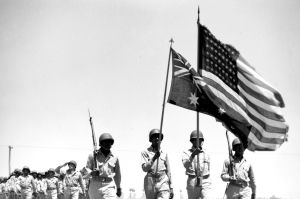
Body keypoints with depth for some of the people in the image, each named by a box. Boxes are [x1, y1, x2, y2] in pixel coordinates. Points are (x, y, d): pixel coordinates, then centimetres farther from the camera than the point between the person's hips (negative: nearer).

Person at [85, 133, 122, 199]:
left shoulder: (114, 158, 9)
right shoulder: (93, 156, 2)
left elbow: (117, 174, 19)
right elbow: (86, 169, 1)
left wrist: (118, 187, 26)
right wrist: (91, 173, -22)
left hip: (109, 187, 0)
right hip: (95, 186, 0)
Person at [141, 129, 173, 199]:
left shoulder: (164, 154, 12)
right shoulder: (145, 152, 4)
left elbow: (168, 171, 14)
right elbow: (144, 168, -9)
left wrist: (171, 188, 11)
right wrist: (154, 158, -22)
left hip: (163, 182, 1)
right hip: (150, 182, -1)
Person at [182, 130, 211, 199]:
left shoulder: (206, 154, 12)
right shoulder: (187, 153, 2)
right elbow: (186, 165, -19)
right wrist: (193, 155, -34)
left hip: (205, 183, 1)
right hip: (192, 183, -1)